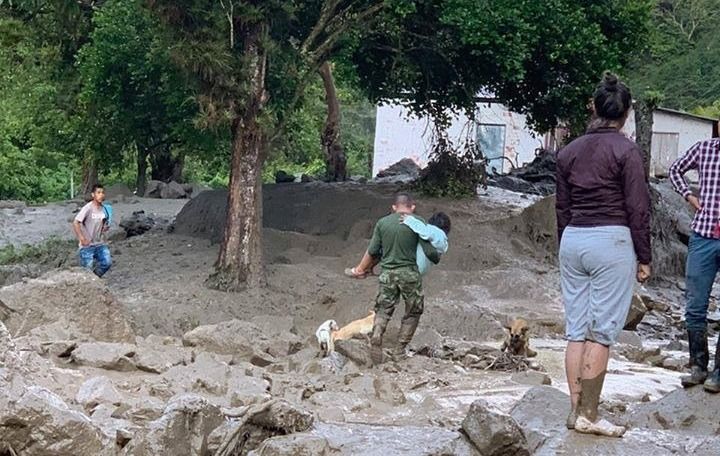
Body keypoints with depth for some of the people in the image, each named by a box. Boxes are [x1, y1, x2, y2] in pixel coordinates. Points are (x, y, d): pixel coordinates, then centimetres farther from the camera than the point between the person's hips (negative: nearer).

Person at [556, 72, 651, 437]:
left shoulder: (569, 151, 9)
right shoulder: (626, 150, -7)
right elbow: (638, 209, -7)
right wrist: (643, 257, 0)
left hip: (572, 241, 6)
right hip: (611, 242, -6)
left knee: (576, 329, 9)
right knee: (602, 331, -2)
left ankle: (575, 411, 13)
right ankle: (589, 416, 0)